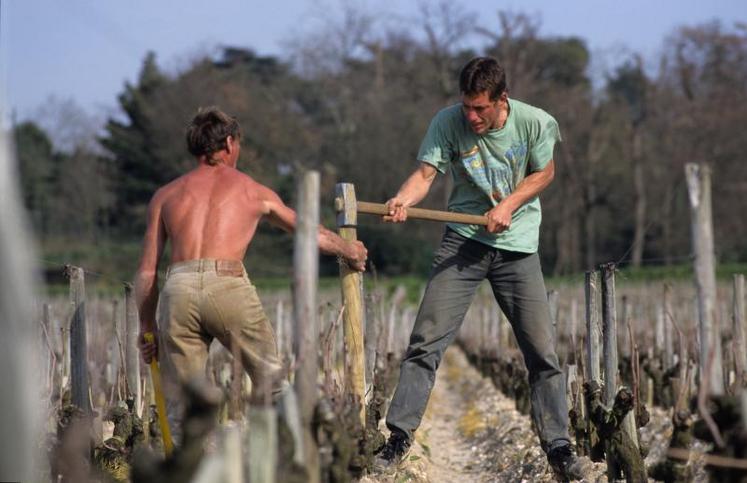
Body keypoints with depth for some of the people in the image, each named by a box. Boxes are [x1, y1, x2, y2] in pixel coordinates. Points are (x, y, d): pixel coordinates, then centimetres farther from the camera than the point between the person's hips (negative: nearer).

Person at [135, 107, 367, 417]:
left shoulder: (165, 196, 22)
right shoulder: (252, 190, 21)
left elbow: (147, 271, 17)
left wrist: (147, 325, 26)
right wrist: (348, 250, 54)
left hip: (178, 288, 2)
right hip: (228, 285, -2)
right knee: (269, 379, 14)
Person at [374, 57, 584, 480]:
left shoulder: (536, 123, -12)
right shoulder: (448, 122, -12)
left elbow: (544, 173, 3)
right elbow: (424, 173, -17)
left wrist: (509, 205, -13)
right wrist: (403, 200, -39)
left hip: (518, 246, 0)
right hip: (464, 239, 0)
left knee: (542, 350, 0)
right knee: (427, 341, -7)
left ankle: (559, 447, 11)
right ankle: (400, 437, 1)